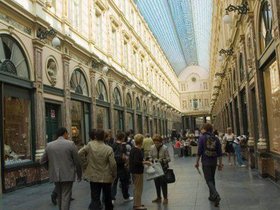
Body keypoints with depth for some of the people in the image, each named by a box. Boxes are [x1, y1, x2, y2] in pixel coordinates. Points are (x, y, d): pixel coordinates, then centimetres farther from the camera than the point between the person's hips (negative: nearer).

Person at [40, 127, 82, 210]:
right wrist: (79, 174, 8)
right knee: (65, 197, 0)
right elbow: (77, 161, -5)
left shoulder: (49, 145, 2)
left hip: (55, 175, 4)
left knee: (59, 196, 19)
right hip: (67, 175, -4)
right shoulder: (70, 144, -9)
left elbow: (42, 161, 8)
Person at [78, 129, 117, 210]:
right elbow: (113, 164, -13)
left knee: (95, 198, 4)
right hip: (106, 177, -1)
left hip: (93, 177, 1)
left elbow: (80, 153, -8)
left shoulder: (90, 145, -9)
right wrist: (114, 175, 2)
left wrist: (85, 162, 3)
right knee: (107, 198, 21)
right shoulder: (109, 149, -14)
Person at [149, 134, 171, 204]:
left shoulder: (165, 148, -14)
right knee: (156, 182, 11)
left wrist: (162, 160, -27)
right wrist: (153, 160, -16)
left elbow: (168, 159, -12)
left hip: (163, 167, -4)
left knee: (163, 183, 1)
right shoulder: (152, 148, -4)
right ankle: (158, 197, 25)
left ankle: (165, 198, 16)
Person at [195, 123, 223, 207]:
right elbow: (219, 153, 5)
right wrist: (220, 164, 12)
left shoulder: (202, 138, -8)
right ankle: (212, 196, 27)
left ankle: (216, 195, -21)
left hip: (205, 162, -5)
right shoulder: (216, 139, 5)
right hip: (214, 162, 5)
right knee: (212, 178, 19)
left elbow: (199, 151, -10)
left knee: (208, 180, -3)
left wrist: (197, 162, -3)